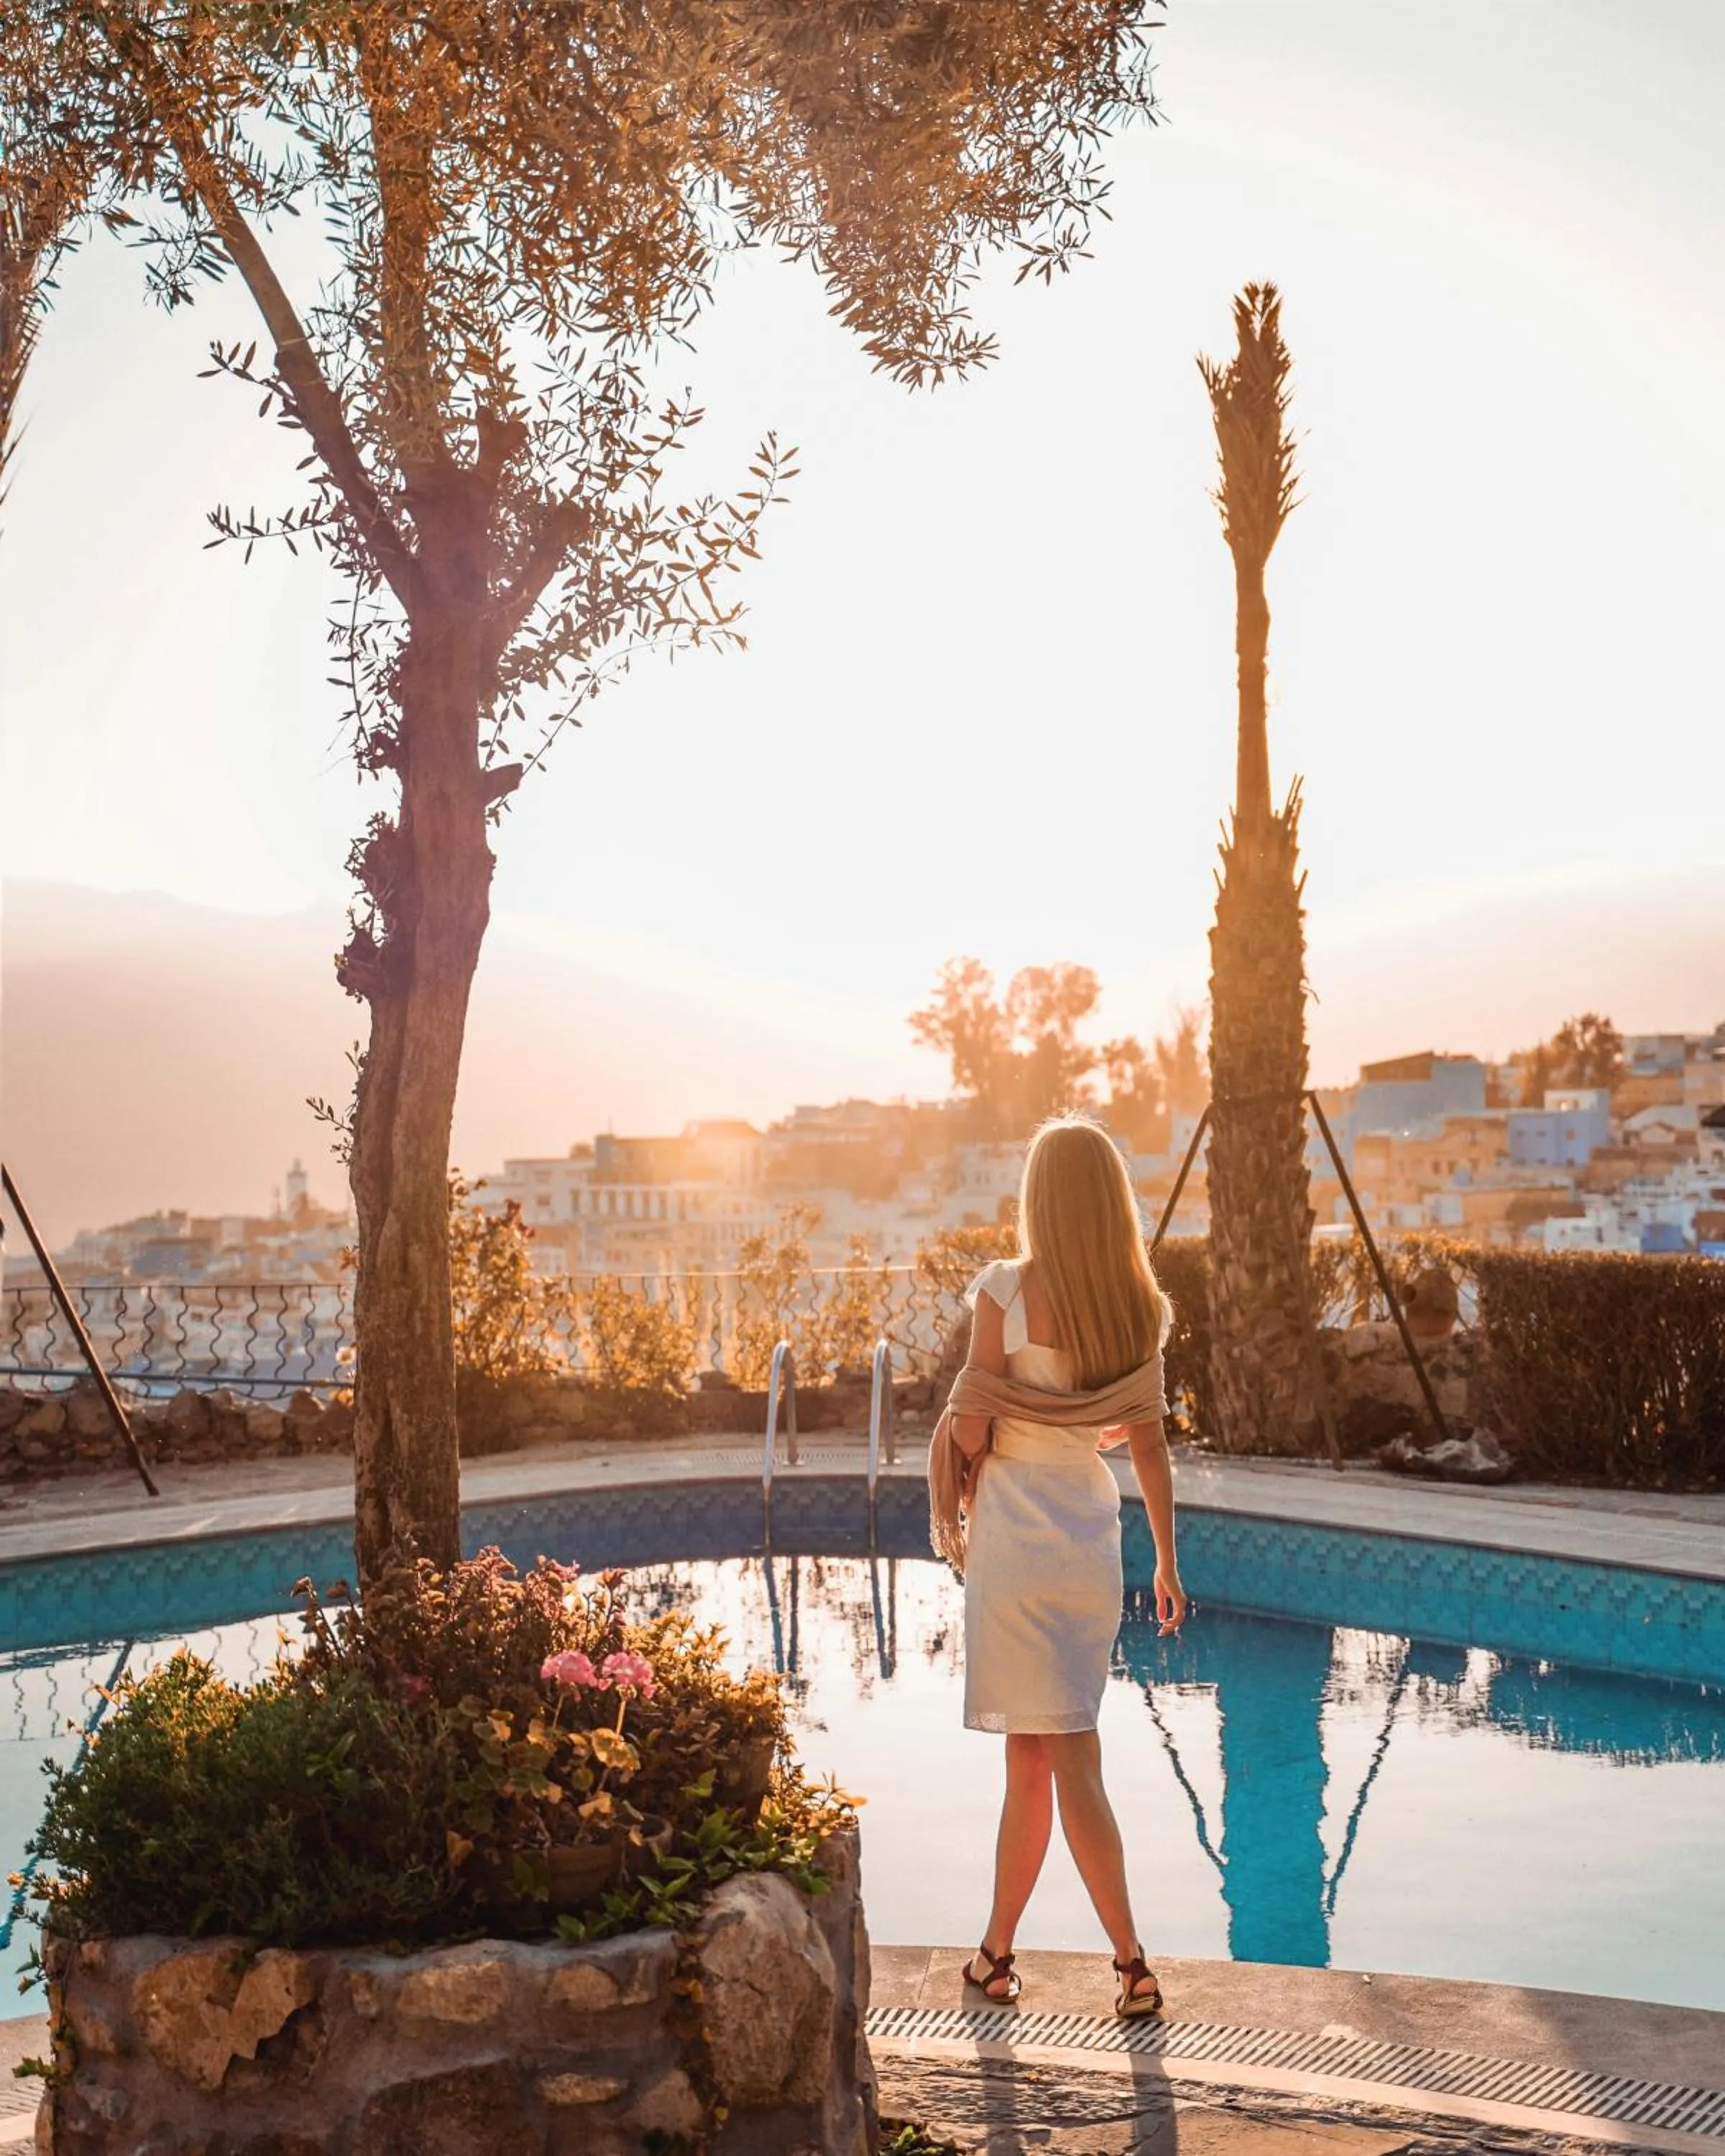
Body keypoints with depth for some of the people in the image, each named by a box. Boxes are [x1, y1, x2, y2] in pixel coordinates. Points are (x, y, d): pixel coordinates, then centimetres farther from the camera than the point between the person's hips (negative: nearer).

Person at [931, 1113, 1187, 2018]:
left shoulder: (1008, 1289, -12)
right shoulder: (1138, 1304, 3)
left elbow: (972, 1427, -10)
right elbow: (1149, 1442, 7)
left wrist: (964, 1521, 7)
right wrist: (1168, 1561, 15)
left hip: (1017, 1529, -5)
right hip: (1093, 1533, 5)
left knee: (1057, 1757, 2)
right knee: (1035, 1751, 12)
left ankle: (1132, 1963, 5)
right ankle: (995, 1951, 17)